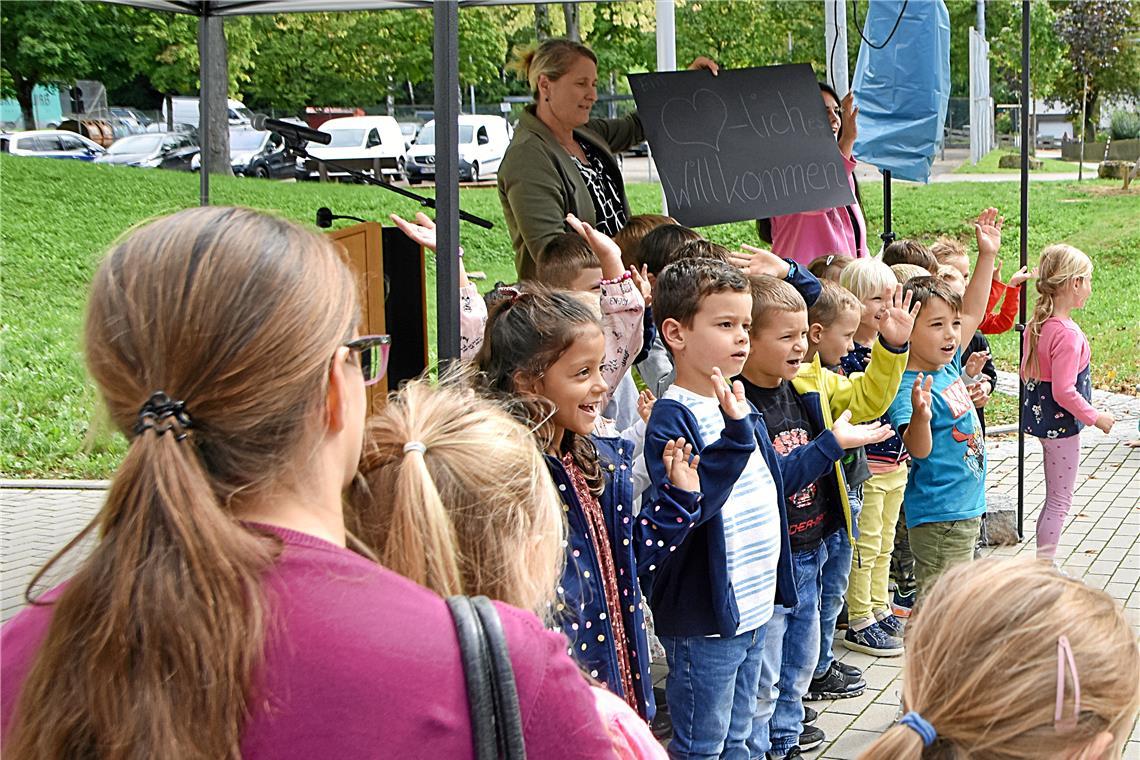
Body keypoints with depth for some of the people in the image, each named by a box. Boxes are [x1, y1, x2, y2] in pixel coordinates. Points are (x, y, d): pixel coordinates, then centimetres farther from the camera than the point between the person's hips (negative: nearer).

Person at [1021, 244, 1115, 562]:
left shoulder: (1036, 324, 2)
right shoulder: (1067, 334, -25)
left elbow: (1026, 372, 12)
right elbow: (1064, 390, -26)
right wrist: (1095, 417, -15)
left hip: (1039, 415, 9)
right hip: (1061, 422, -9)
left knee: (1056, 497, 19)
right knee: (1060, 500, 2)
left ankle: (1044, 563, 26)